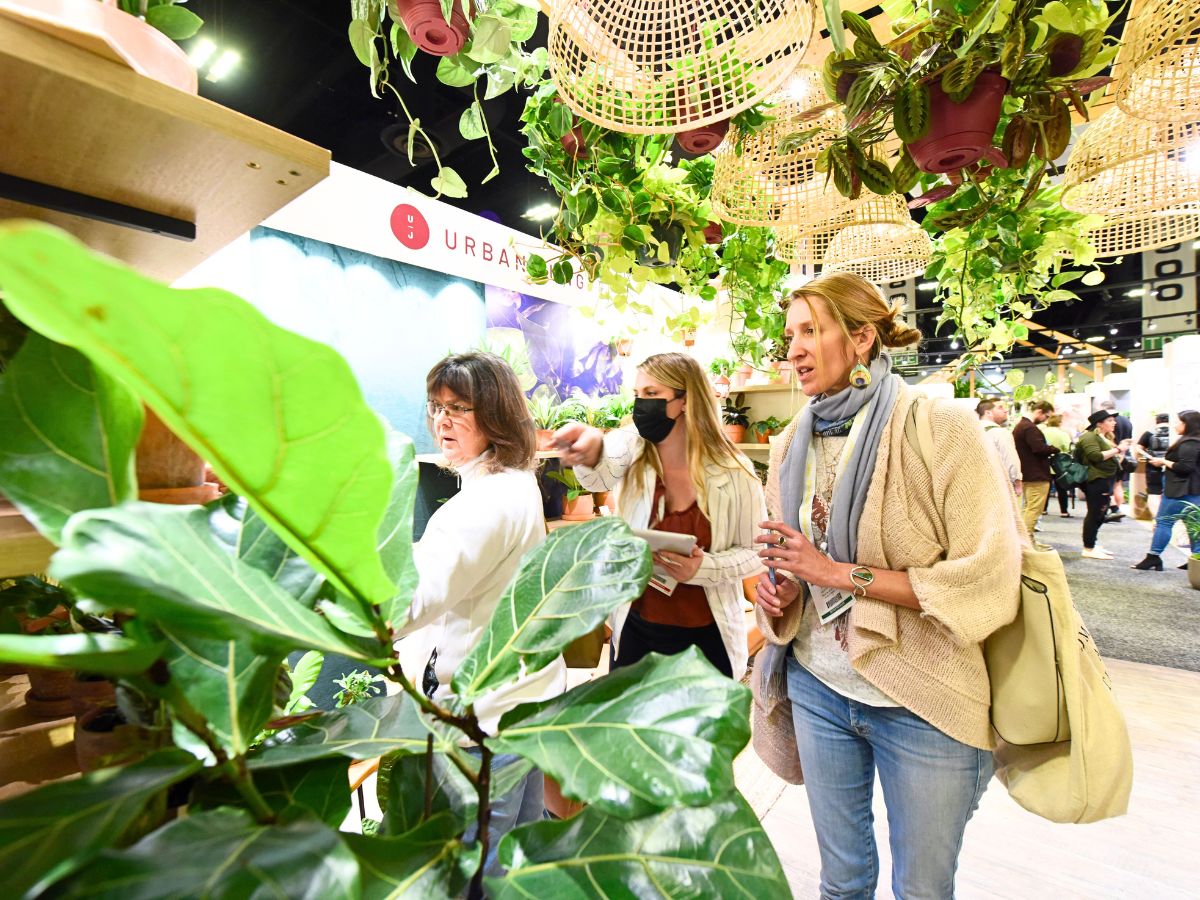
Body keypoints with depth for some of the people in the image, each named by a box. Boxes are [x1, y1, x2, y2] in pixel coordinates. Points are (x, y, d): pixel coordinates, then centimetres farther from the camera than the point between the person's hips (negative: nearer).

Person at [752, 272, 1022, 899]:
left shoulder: (942, 431, -15)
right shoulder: (793, 447, 2)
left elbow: (991, 581, -19)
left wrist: (839, 573, -22)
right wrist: (782, 594, -8)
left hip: (923, 705, -4)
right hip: (818, 688, 4)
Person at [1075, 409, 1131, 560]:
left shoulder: (1105, 438, 21)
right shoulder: (1090, 437, -12)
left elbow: (1112, 461, 27)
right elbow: (1096, 456, -25)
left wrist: (1121, 450, 13)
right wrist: (1117, 449, -18)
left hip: (1104, 481, 11)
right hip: (1095, 481, -11)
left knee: (1100, 514, 14)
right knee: (1094, 514, -8)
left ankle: (1092, 544, 23)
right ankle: (1088, 548, -3)